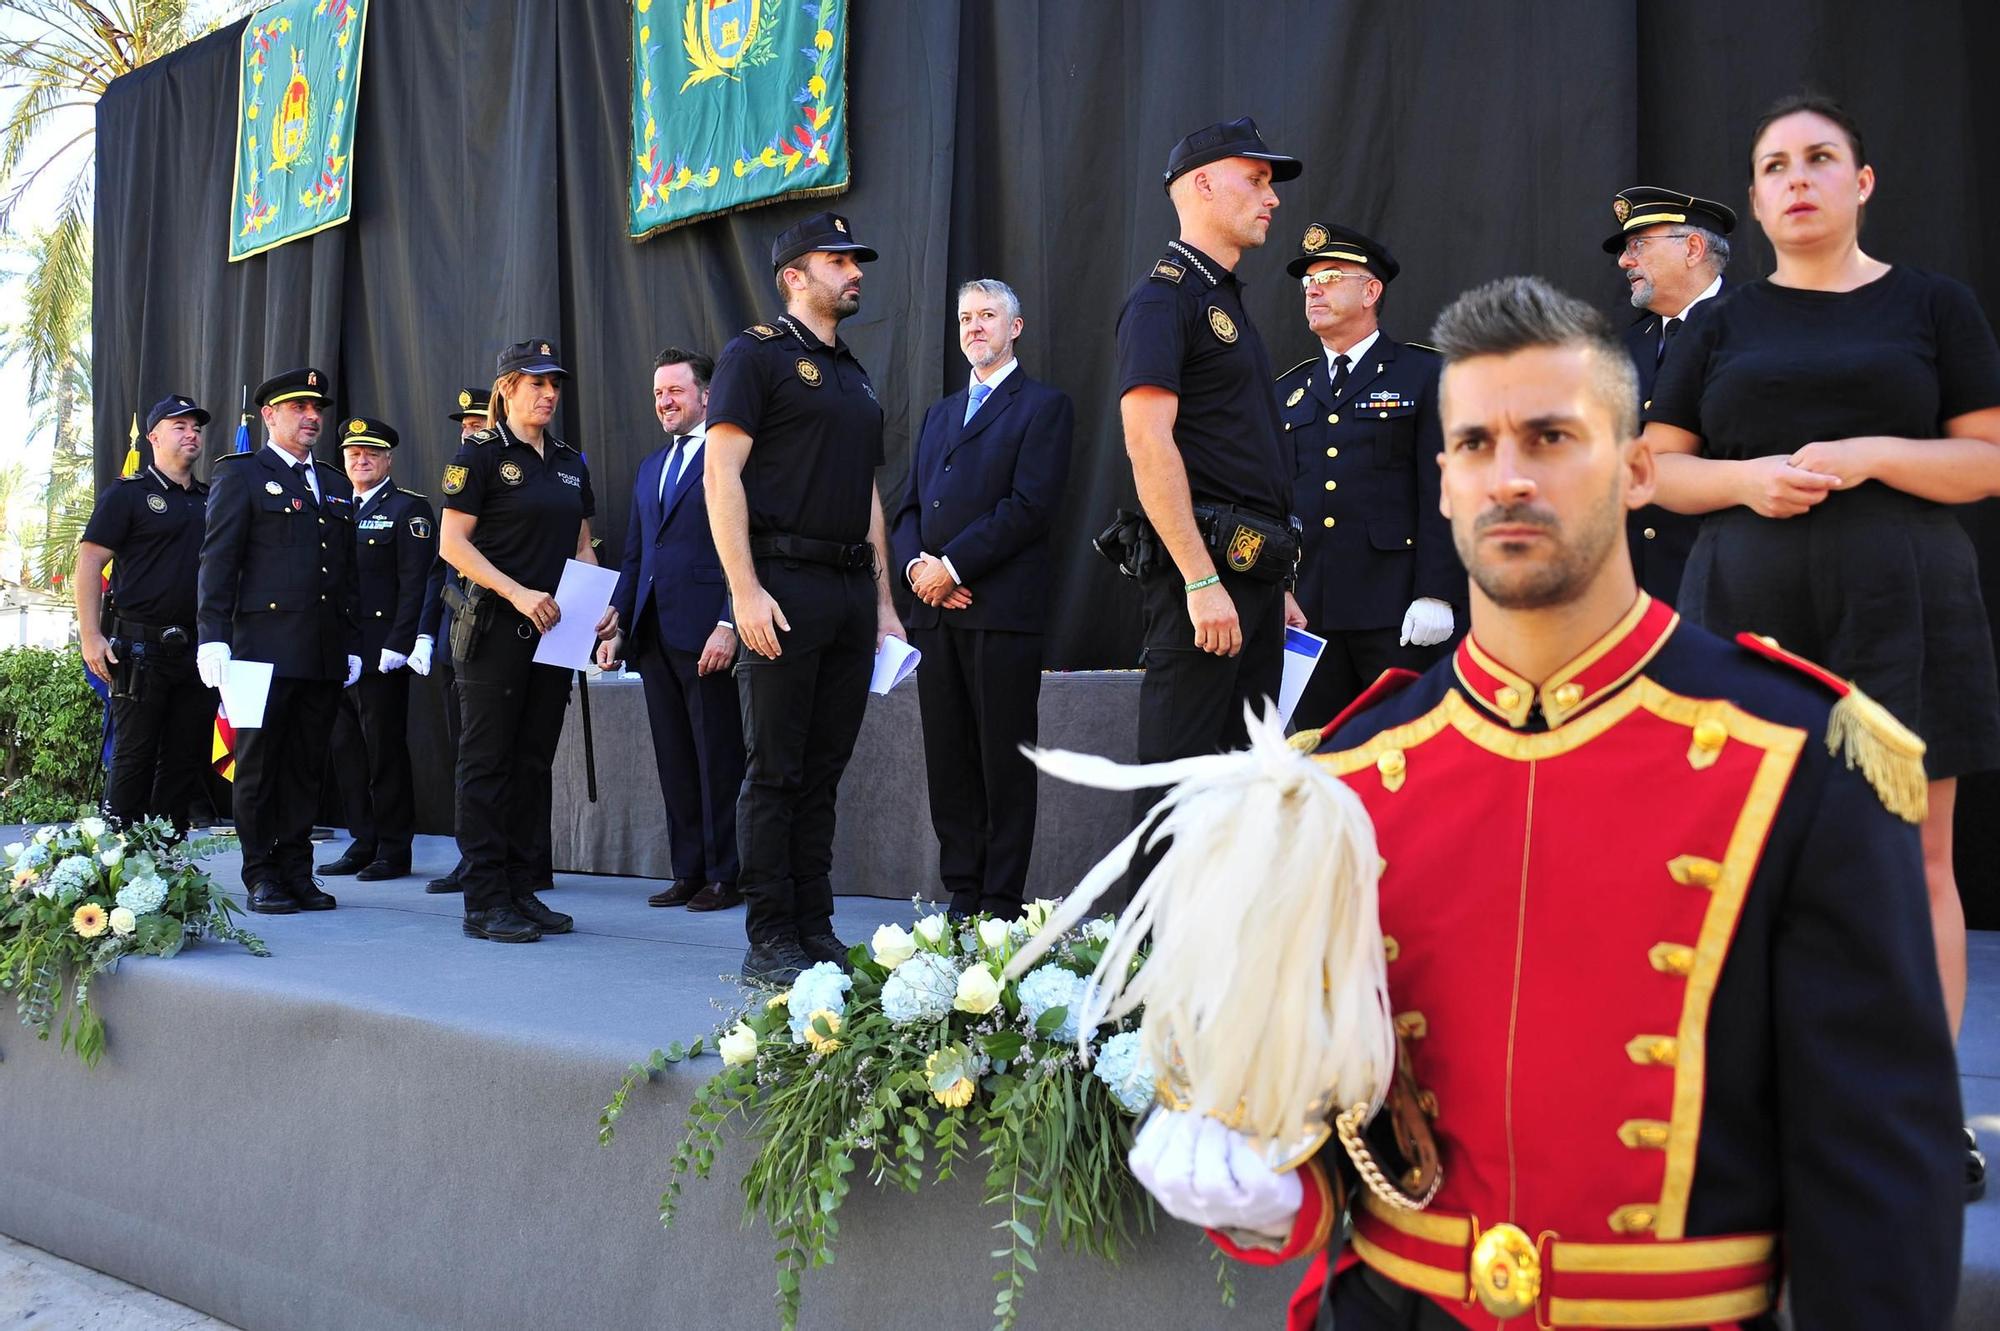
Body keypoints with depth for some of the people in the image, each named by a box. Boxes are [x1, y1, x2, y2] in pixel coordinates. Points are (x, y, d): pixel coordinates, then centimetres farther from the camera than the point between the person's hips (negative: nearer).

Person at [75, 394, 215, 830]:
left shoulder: (210, 500, 16)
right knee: (134, 757, -3)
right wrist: (91, 636, -14)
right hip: (140, 647, -5)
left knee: (186, 759, 6)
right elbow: (88, 563, -5)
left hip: (196, 648, 5)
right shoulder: (127, 494, 0)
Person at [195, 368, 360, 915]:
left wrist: (353, 643, 15)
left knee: (307, 767, 7)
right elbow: (217, 560, -4)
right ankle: (261, 877, 8)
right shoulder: (240, 475, 3)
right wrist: (213, 639, -12)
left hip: (323, 655, 5)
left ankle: (296, 872, 14)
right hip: (265, 645, -5)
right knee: (259, 765, 1)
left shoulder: (335, 485, 20)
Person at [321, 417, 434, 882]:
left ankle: (394, 850, 5)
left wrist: (397, 645, -18)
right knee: (346, 751, 9)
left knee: (385, 751, -3)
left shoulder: (408, 509, -3)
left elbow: (415, 582, -11)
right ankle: (363, 843, 18)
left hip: (381, 653, -7)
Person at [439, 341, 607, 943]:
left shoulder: (570, 462, 15)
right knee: (488, 762, -2)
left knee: (533, 762, 9)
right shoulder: (480, 454, -4)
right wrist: (518, 593, -19)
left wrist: (599, 603, 1)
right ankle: (484, 901, 1)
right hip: (496, 628, -6)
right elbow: (452, 542, -10)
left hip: (552, 631, 7)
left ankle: (521, 889, 17)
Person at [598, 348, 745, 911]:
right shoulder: (651, 467, 20)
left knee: (717, 759, -1)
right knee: (674, 760, 11)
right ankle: (688, 871, 18)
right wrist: (616, 625, 15)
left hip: (704, 633, -8)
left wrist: (729, 624, -18)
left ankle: (724, 875, 6)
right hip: (653, 634, 8)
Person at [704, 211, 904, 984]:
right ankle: (770, 943, 2)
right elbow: (721, 474, -9)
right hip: (784, 584, -7)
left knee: (823, 772, 9)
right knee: (774, 773, -4)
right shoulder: (757, 354, -1)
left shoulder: (854, 376, 22)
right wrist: (745, 591, -18)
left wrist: (884, 601, 17)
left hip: (851, 591, 7)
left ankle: (816, 933, 15)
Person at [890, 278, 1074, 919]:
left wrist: (953, 566, -13)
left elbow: (1031, 506, -10)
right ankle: (962, 900, 13)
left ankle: (1001, 909, 1)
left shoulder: (1044, 406, 2)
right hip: (936, 609, 6)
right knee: (948, 766, 6)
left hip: (1003, 610, -6)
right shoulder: (939, 413, 24)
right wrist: (917, 564, -2)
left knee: (1005, 766, -3)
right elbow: (910, 506, 19)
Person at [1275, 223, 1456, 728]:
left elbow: (1442, 490, -5)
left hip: (1396, 610, -4)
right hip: (1307, 609, 5)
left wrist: (1435, 594, -12)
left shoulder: (1425, 375, 2)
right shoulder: (1288, 389, 17)